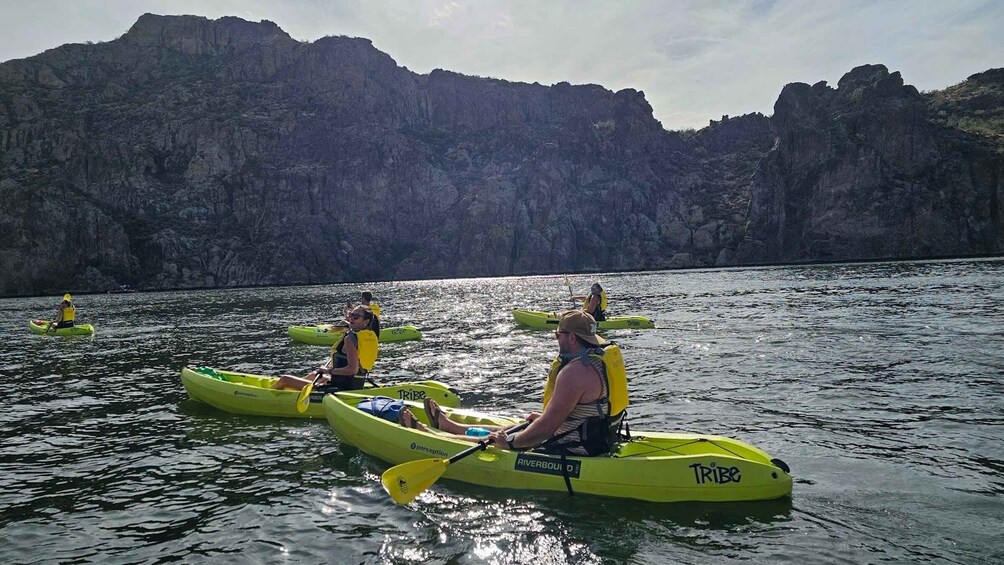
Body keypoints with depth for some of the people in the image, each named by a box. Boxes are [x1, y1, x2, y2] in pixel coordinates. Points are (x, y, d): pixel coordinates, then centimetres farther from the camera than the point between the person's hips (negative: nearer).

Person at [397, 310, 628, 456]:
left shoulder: (575, 371, -27)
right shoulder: (605, 356, 5)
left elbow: (548, 427, -27)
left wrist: (511, 442, -15)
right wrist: (545, 417, 18)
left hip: (574, 450, -10)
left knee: (489, 442, 5)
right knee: (510, 431, 23)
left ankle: (421, 433, 21)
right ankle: (445, 424, 43)